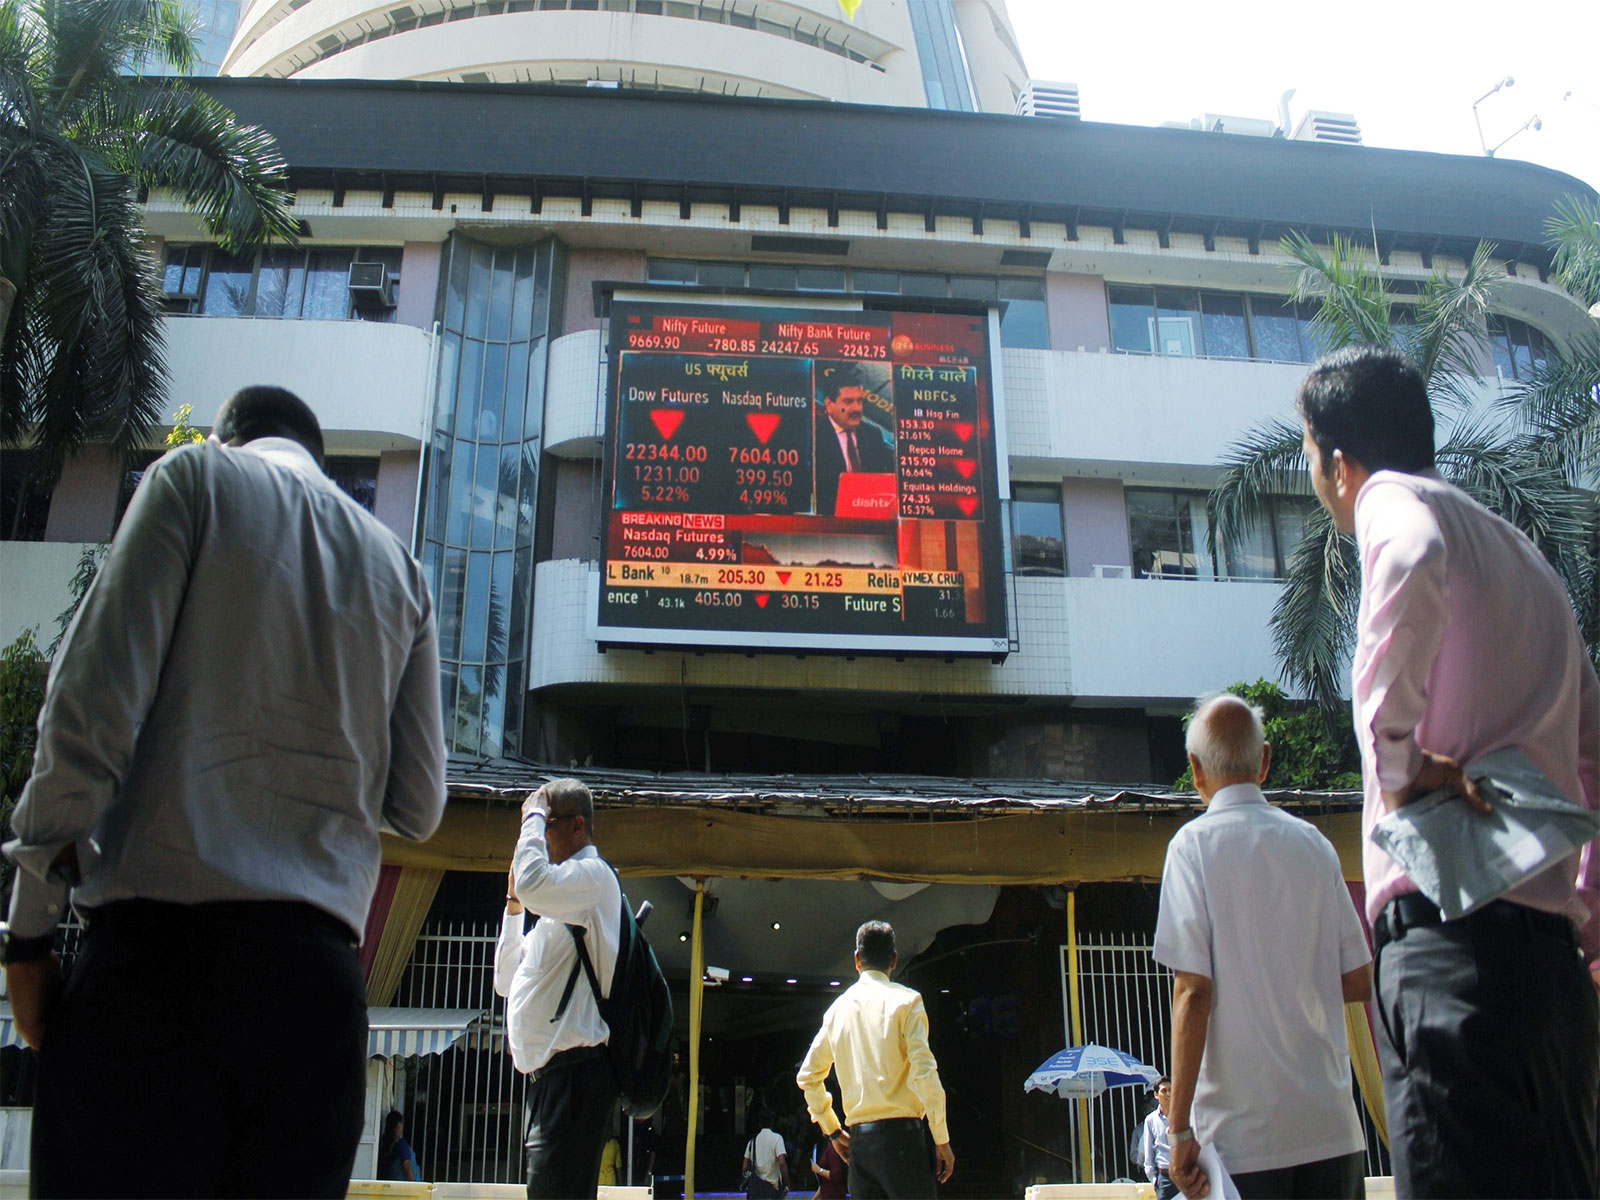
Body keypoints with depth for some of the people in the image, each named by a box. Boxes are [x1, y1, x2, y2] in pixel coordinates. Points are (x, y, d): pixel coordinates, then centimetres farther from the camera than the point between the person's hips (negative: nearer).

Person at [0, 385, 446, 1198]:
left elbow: (94, 700, -4)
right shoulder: (399, 568, 19)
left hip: (162, 944, -4)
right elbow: (417, 808, 15)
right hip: (320, 970, 4)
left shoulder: (197, 476, 9)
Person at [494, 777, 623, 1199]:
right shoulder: (560, 901, 24)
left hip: (573, 1073, -10)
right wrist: (513, 904, 22)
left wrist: (535, 816, -11)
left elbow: (535, 883, -28)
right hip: (549, 1077, 10)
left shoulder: (594, 875, -5)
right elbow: (506, 981, 28)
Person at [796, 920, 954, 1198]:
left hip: (858, 1140, 5)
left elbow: (807, 1076, 18)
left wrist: (833, 1131, 26)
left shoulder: (837, 1008, 13)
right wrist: (942, 1140, -5)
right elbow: (924, 1073, -11)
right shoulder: (905, 1000, -3)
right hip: (900, 1134, -5)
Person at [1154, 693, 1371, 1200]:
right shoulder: (1313, 844, 7)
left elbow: (1193, 991, -12)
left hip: (1242, 1133, -4)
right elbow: (1358, 981, 10)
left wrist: (1179, 1126, -9)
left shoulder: (1194, 844, -7)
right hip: (1331, 1126, 4)